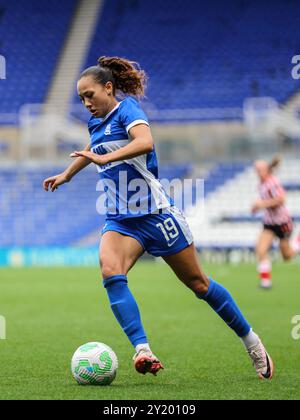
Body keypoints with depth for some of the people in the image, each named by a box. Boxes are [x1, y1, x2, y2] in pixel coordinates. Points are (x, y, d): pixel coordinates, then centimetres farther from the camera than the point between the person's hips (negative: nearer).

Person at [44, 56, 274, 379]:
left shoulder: (127, 108, -9)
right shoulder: (96, 122, 14)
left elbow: (145, 141, -31)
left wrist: (104, 158, -40)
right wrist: (66, 175, 51)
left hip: (155, 213, -6)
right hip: (120, 219, 6)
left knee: (197, 283, 3)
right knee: (110, 271, -25)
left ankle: (251, 342, 22)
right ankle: (142, 350, -33)